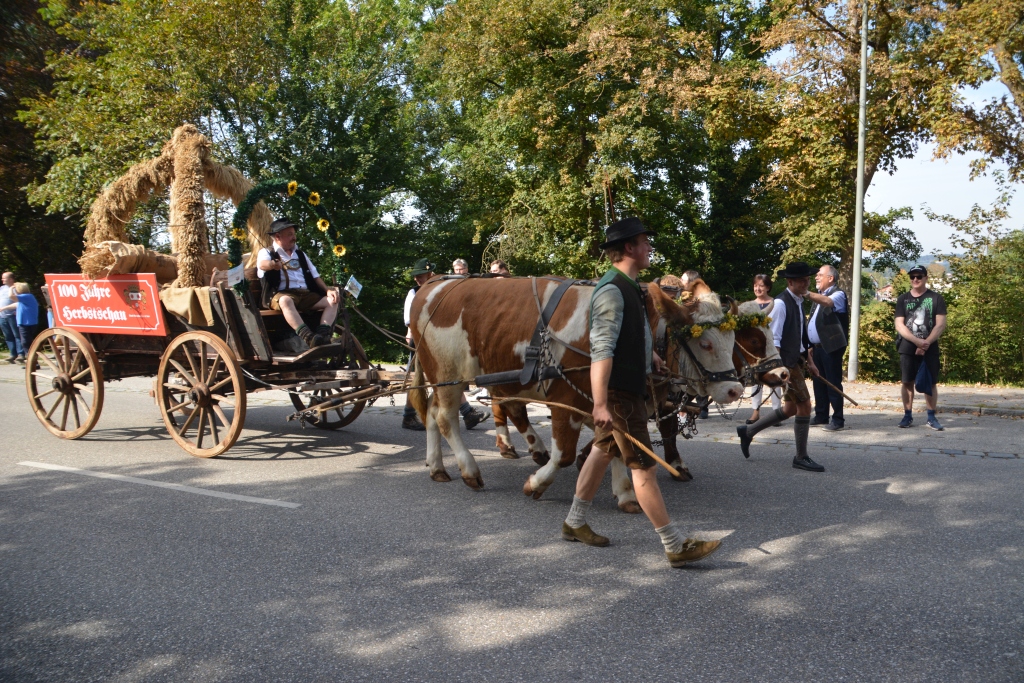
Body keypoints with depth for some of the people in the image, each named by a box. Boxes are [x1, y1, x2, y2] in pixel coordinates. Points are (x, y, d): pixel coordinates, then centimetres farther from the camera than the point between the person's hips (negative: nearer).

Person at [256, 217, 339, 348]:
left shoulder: (300, 254, 28)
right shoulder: (266, 253, 10)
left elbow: (315, 275, 23)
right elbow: (262, 264, -14)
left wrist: (327, 289, 3)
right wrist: (273, 265, -40)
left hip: (306, 294, 6)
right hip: (281, 293, -6)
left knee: (332, 301, -17)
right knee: (286, 301, -40)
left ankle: (322, 335, -38)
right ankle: (308, 337, -55)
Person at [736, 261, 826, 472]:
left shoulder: (798, 302, 13)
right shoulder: (781, 303, -16)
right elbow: (773, 339, -20)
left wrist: (809, 361, 19)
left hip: (795, 362, 10)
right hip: (785, 363, -10)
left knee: (790, 409, 15)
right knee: (804, 406, -5)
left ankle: (748, 431, 26)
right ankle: (801, 457, 6)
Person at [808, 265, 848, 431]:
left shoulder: (838, 294, -7)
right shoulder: (820, 296, 19)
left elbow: (828, 302, -32)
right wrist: (812, 345, 17)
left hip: (830, 347, -9)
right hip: (818, 347, 9)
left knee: (833, 383, -6)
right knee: (818, 383, 11)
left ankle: (838, 420, -3)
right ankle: (821, 417, 18)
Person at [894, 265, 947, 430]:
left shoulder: (936, 298, 1)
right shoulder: (903, 299, 6)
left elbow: (941, 325, -5)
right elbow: (899, 325, -2)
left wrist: (926, 343, -15)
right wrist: (917, 341, -15)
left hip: (930, 348, -1)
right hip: (908, 347, 1)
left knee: (930, 382, 0)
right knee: (907, 382, 2)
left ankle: (931, 417, 8)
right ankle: (908, 415, 10)